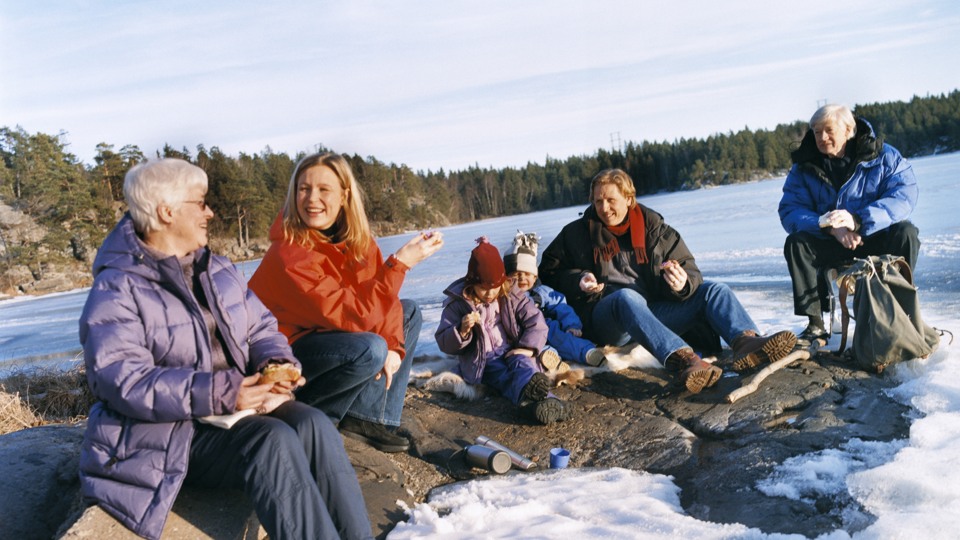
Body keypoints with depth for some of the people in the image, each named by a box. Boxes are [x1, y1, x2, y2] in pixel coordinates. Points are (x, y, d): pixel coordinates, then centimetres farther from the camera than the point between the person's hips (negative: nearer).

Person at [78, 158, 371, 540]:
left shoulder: (219, 270, 15)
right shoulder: (117, 290, -9)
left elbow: (261, 328, 14)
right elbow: (122, 380, -21)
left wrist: (276, 364, -10)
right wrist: (219, 393, -30)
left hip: (242, 404, 6)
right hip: (173, 432, -6)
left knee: (313, 425, -23)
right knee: (273, 441, -32)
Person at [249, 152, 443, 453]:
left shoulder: (356, 237, -6)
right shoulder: (288, 255, -28)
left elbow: (380, 293, -1)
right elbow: (353, 315, -33)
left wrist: (393, 345, -17)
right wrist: (400, 263, -35)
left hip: (325, 330, 8)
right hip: (283, 350, -8)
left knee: (410, 312, 2)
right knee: (370, 350, -32)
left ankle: (368, 417, -4)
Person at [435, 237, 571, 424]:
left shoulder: (511, 295, 6)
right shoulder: (457, 303, 0)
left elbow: (535, 321, 4)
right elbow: (444, 343, -1)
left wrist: (529, 347, -14)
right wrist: (462, 331, -22)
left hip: (512, 352, 3)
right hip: (483, 362, -3)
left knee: (522, 363, -33)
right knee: (507, 377, -34)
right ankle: (542, 401, -67)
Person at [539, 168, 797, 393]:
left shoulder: (653, 226, 13)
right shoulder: (577, 233, 10)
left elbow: (690, 271, 8)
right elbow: (550, 270, 14)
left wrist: (682, 284, -17)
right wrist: (578, 281, -7)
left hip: (654, 312, 4)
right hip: (606, 317, -4)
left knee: (715, 290, -13)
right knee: (627, 296, -38)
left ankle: (745, 342, -44)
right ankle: (682, 359, -62)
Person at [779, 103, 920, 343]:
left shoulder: (884, 156, -5)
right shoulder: (804, 166, -2)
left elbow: (904, 196, -20)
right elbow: (789, 211, -11)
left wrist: (858, 220, -36)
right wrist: (829, 226, -30)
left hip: (876, 240, -1)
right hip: (831, 246, 1)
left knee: (905, 232, -30)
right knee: (795, 242, -26)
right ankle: (815, 323, -23)